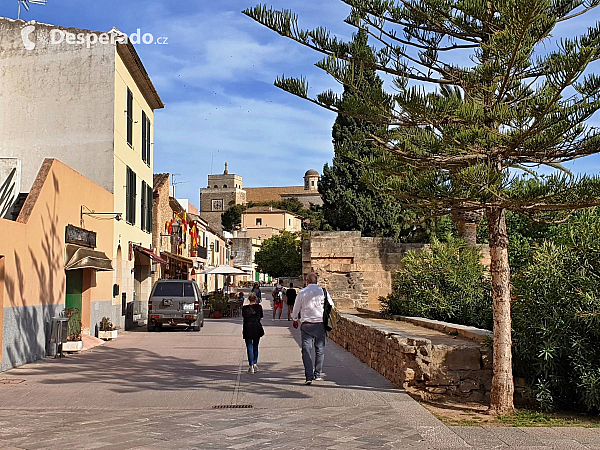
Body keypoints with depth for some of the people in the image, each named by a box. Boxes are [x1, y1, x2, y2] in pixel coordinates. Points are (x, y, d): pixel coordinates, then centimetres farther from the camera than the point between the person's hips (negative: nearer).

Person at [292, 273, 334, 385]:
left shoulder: (302, 293, -1)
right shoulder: (323, 292, 0)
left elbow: (296, 309, 9)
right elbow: (331, 306, 8)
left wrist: (295, 320, 27)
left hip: (306, 325, -1)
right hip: (320, 324, 1)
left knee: (306, 350, 0)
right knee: (319, 349, 14)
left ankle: (309, 376, -9)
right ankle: (317, 374, 20)